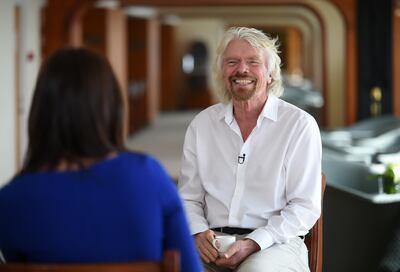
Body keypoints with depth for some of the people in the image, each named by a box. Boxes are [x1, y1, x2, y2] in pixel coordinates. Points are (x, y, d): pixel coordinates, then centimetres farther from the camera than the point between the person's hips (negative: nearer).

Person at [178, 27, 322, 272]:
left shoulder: (300, 125, 0)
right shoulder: (202, 125, 12)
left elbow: (305, 206, -4)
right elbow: (189, 197, 15)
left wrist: (253, 243, -16)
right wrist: (199, 233, -7)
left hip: (276, 242, -2)